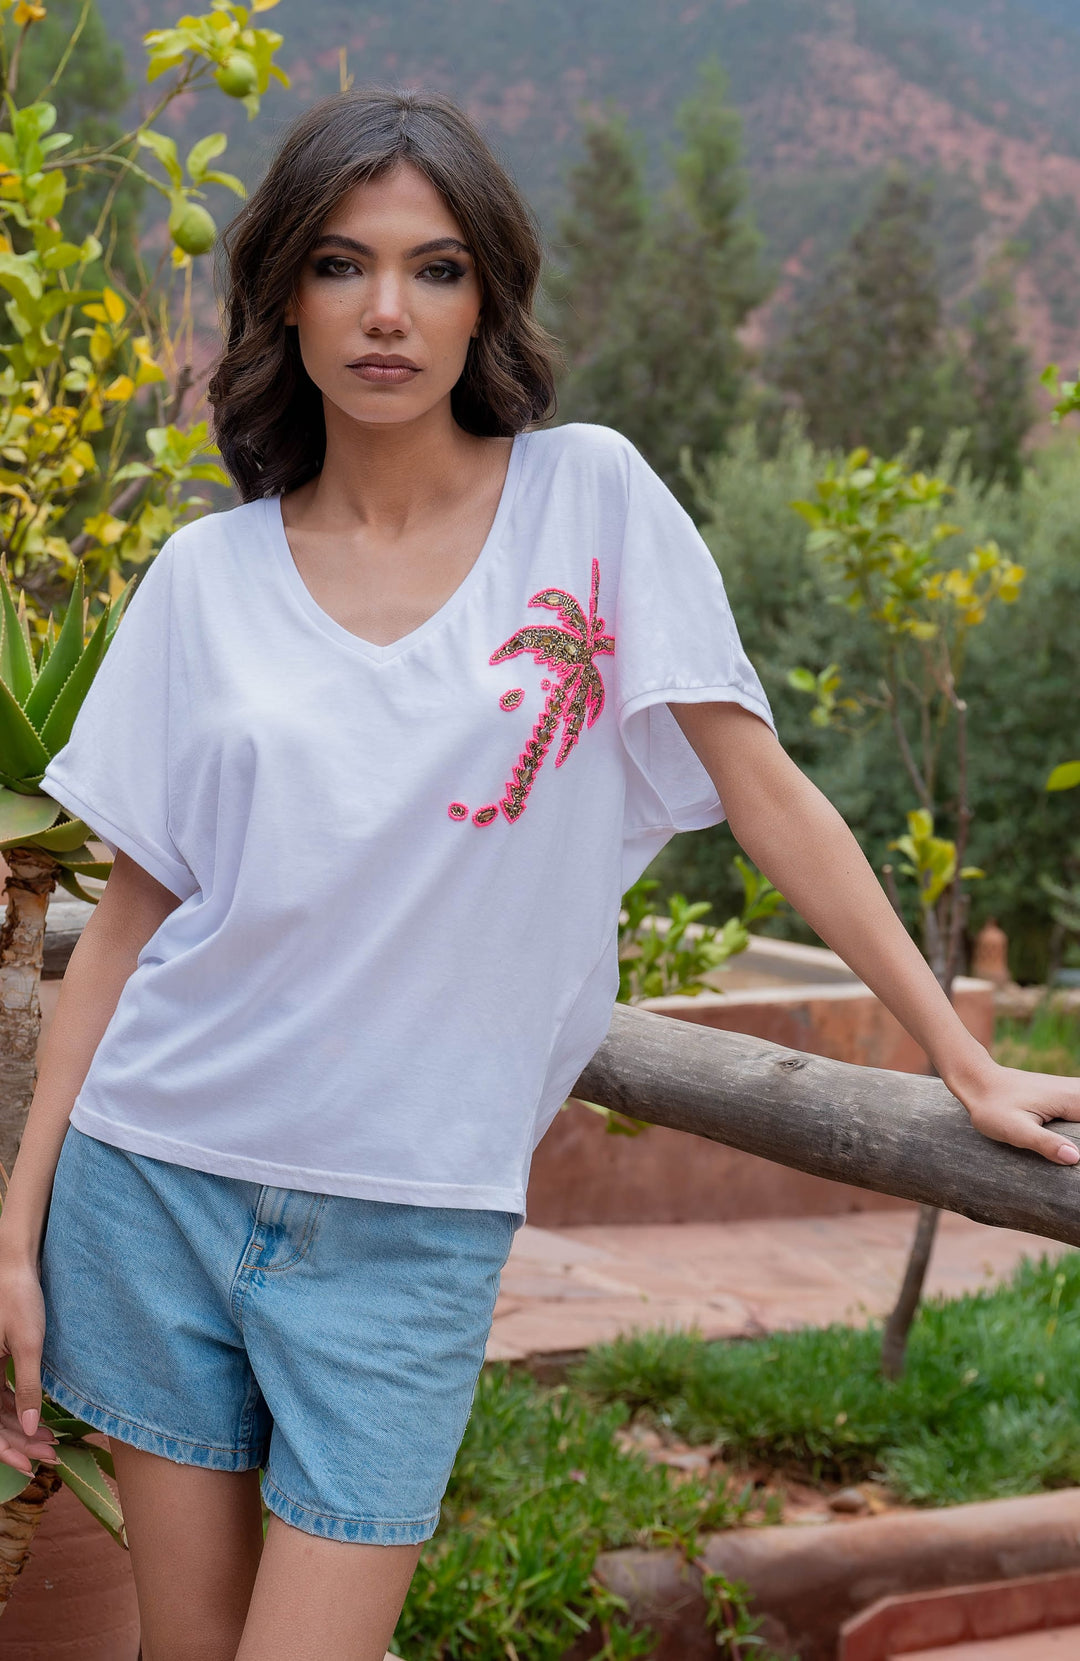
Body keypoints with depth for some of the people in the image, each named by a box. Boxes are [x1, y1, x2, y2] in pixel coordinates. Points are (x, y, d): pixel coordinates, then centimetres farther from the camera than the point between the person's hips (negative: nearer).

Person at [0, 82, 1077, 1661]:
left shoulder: (590, 497, -2)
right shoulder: (210, 576, 2)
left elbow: (766, 790, 0)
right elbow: (132, 913, 4)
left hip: (410, 1224, -2)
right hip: (157, 1175, 2)